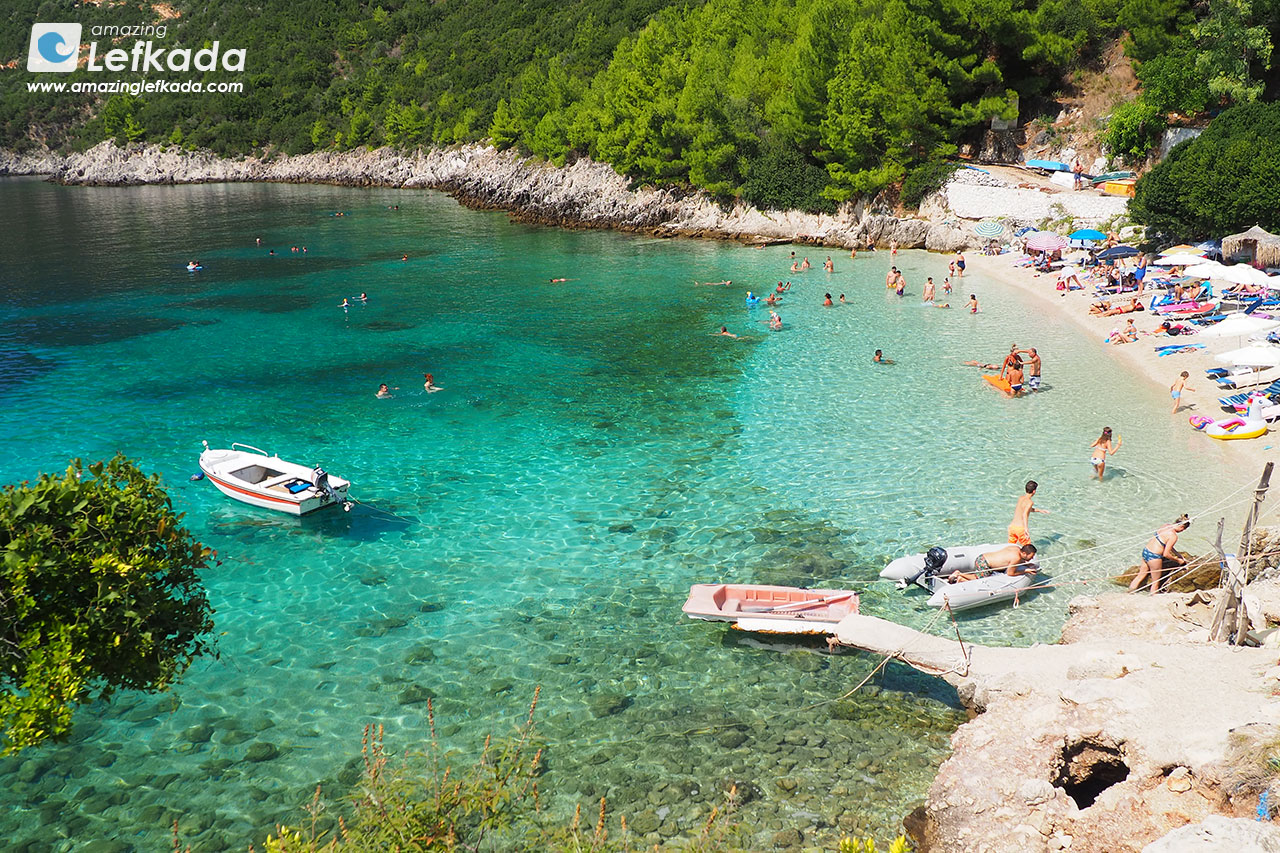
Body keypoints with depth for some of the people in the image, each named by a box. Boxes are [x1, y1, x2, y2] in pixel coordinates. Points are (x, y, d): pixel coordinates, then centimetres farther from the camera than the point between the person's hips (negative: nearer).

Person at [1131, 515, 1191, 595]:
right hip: (1154, 556, -8)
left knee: (1140, 576, 21)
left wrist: (1179, 555, 23)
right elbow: (1166, 554, -17)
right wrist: (1178, 560, -1)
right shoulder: (1173, 536, -20)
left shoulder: (1167, 526, 5)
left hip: (1145, 550, 8)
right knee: (1155, 583, 11)